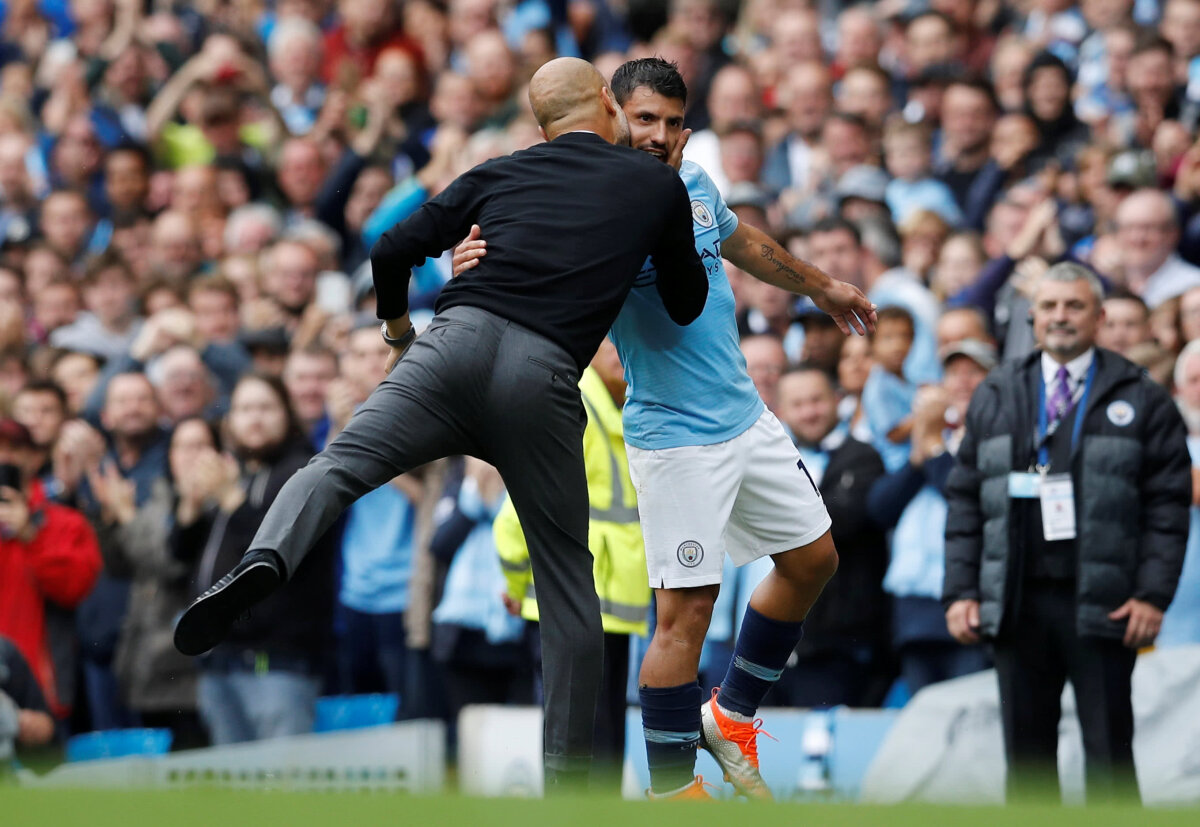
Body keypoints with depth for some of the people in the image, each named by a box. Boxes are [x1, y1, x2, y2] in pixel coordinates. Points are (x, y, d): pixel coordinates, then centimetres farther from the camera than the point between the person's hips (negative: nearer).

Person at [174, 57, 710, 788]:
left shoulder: (499, 173, 23)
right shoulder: (658, 187, 19)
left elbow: (392, 252, 19)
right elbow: (687, 305, 30)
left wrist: (397, 328, 39)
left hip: (459, 339, 1)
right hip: (543, 375, -1)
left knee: (337, 466, -8)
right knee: (567, 578, 11)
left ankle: (266, 563, -43)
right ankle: (570, 776, 12)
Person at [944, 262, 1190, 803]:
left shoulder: (1139, 401, 3)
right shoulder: (995, 398, 13)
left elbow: (1168, 504, 0)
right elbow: (964, 500, 12)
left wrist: (1153, 594, -10)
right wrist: (960, 591, 2)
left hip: (1101, 607, -3)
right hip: (1018, 605, 3)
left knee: (1109, 754, -2)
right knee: (1026, 757, 5)